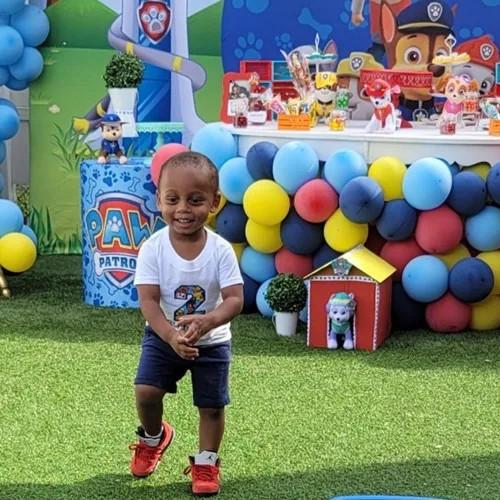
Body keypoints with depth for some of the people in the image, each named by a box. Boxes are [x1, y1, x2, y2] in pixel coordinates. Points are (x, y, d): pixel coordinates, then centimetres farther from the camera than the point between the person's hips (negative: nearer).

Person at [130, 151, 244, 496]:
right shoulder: (153, 248, -20)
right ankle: (154, 437, 20)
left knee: (212, 405, 4)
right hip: (163, 337, 0)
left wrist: (207, 321, -43)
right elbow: (148, 302, -22)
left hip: (212, 341, 0)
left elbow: (235, 300, -23)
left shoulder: (221, 250, -20)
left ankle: (206, 462, 28)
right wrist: (171, 336, -37)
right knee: (146, 391, -12)